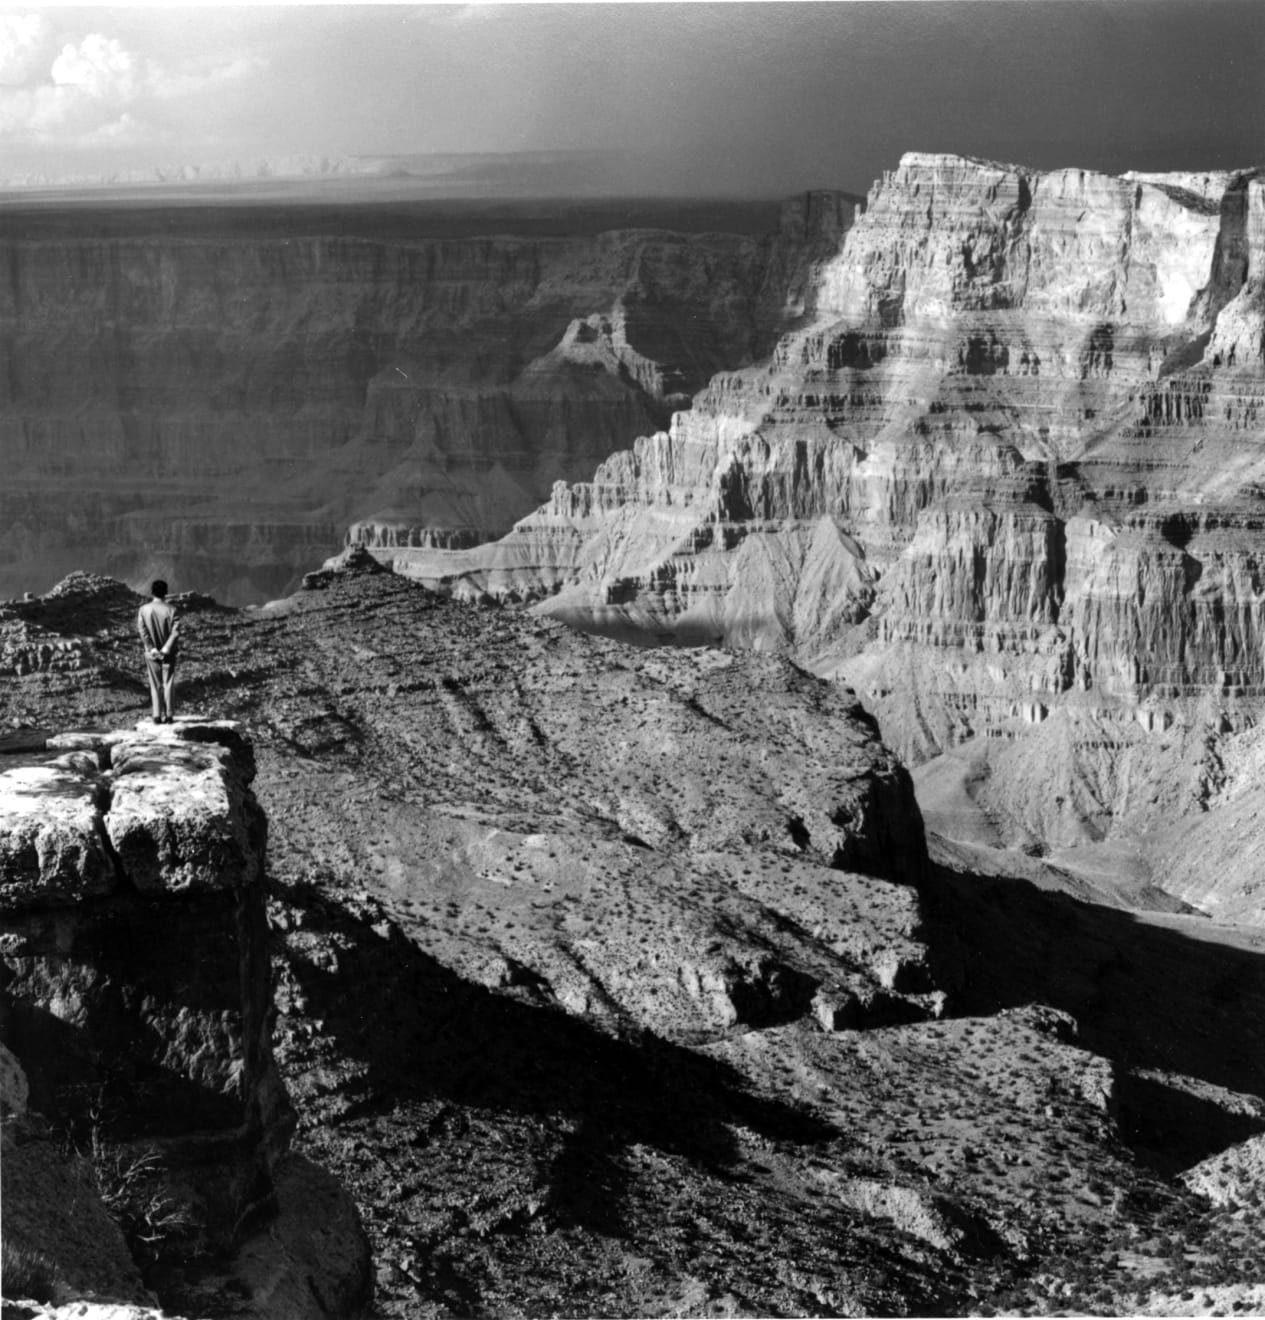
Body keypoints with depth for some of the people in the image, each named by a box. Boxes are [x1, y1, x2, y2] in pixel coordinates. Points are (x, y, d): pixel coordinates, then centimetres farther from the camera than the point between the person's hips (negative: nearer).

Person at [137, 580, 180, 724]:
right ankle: (168, 715, 3)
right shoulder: (170, 611, -8)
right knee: (168, 684, 5)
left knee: (155, 685, 9)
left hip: (151, 654, 1)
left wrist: (152, 649, -11)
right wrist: (166, 649, -15)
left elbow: (142, 630, -11)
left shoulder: (143, 610, -4)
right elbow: (176, 631, -16)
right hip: (168, 654, -1)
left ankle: (157, 716, 4)